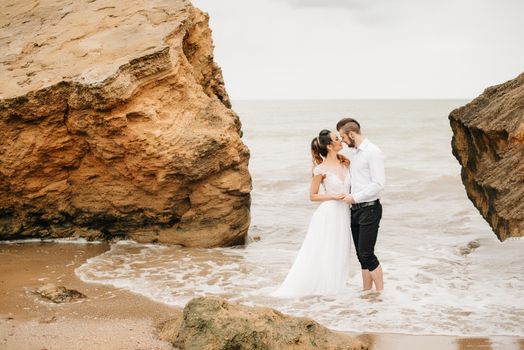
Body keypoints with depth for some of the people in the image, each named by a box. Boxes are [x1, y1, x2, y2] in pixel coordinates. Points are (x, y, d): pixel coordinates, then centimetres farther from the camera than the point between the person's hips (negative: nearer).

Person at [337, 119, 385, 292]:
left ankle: (380, 292, 1)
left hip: (369, 208, -8)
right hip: (355, 208, 8)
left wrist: (355, 197, -17)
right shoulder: (352, 153, 14)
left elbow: (379, 184, -19)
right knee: (361, 254, 10)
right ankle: (366, 291, 17)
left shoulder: (373, 152, -13)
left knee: (366, 253, -9)